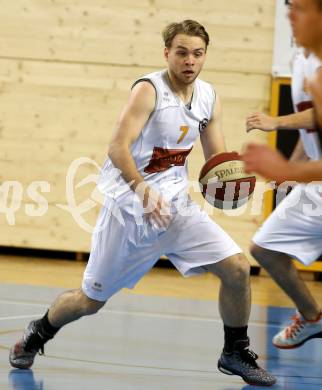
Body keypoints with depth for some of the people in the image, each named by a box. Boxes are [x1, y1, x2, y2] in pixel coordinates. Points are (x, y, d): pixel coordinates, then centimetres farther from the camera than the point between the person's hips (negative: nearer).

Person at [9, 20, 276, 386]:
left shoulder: (209, 98, 3)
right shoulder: (149, 90, -16)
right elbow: (118, 148, -24)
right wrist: (145, 192, -36)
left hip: (176, 205, 5)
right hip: (128, 207, -5)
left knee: (237, 268, -10)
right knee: (90, 300, 5)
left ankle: (235, 353, 9)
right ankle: (36, 334, 34)